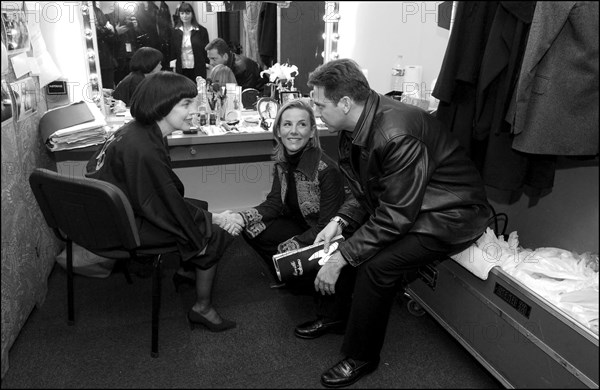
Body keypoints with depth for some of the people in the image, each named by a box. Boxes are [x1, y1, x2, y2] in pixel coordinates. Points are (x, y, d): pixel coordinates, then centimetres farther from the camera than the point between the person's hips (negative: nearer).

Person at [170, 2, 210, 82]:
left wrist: (207, 63, -4)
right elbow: (173, 51, 11)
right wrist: (173, 65, 5)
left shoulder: (201, 30, 0)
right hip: (181, 69, 2)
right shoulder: (176, 31, 9)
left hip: (198, 69, -2)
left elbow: (206, 49, 2)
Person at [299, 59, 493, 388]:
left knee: (376, 263, -23)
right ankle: (341, 314, 23)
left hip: (450, 214, -9)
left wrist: (341, 258, -25)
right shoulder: (356, 126, -4)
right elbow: (363, 191, 6)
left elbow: (394, 217, -29)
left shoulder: (397, 135, -32)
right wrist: (339, 221, -11)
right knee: (346, 237, 1)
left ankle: (361, 357, 0)